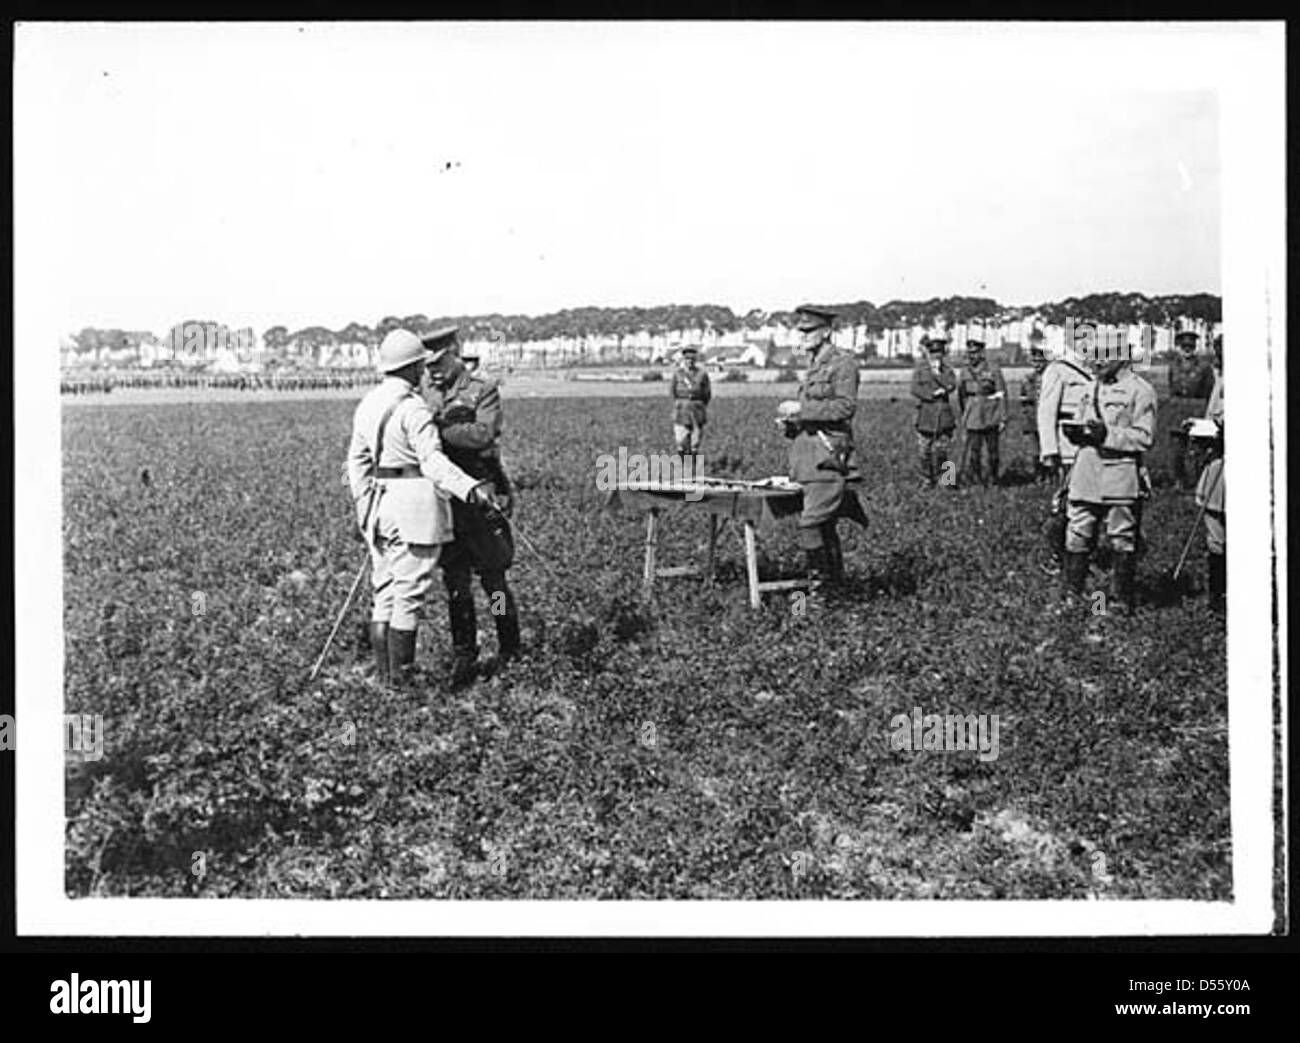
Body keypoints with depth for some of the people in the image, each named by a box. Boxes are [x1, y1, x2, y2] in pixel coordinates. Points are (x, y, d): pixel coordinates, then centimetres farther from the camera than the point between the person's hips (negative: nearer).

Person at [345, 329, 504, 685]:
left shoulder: (367, 404, 11)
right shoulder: (413, 408, -15)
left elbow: (357, 460, 15)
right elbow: (433, 461, -27)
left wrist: (364, 508, 22)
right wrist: (472, 489, -38)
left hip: (380, 504, 8)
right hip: (416, 506, -8)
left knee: (384, 593, 13)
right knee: (409, 595, -2)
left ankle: (383, 676, 17)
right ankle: (400, 680, 1)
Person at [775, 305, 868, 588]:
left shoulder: (843, 363, -7)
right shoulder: (814, 366, 20)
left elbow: (845, 406, -18)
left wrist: (801, 408, -18)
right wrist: (790, 424, 10)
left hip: (829, 454, -9)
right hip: (808, 454, 9)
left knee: (811, 522, -15)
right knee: (824, 523, 14)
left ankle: (818, 579, -4)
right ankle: (835, 576, 24)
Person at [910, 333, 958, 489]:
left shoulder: (947, 369, 9)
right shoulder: (920, 369, 5)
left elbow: (951, 385, -6)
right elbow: (915, 389, -6)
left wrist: (937, 372, -13)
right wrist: (932, 395, -14)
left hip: (944, 415, 1)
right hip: (926, 414, -1)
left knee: (941, 450, 1)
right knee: (924, 450, 0)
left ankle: (941, 479, 14)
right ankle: (927, 479, 11)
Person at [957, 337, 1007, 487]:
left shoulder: (993, 370, -6)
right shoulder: (965, 372, 6)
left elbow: (1002, 395, -5)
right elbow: (962, 396, 17)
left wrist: (1003, 419, -8)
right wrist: (964, 416, 19)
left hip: (991, 418, -2)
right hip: (972, 418, 2)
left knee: (992, 450, 7)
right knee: (973, 449, -5)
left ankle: (993, 478, 21)